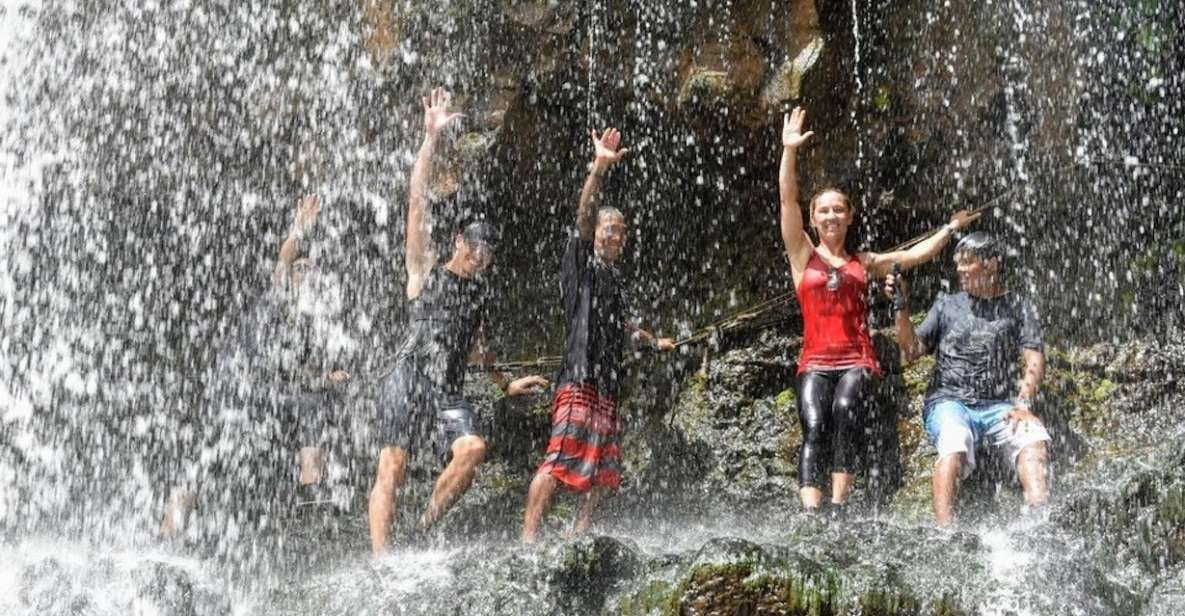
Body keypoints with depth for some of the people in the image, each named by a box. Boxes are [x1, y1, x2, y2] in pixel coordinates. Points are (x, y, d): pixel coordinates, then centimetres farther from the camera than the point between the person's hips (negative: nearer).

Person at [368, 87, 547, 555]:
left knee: (472, 448, -22)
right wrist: (431, 140, -7)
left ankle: (425, 529, -9)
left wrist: (506, 385, 34)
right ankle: (380, 559, -14)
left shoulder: (480, 292, 22)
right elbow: (417, 204, -1)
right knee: (392, 469, -12)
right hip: (408, 382, -4)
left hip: (449, 393, 4)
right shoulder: (425, 271, 8)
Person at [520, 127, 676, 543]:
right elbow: (584, 216, -16)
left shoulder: (615, 277, 24)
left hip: (607, 384, 9)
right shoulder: (582, 263, 1)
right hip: (579, 378, -9)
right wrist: (599, 170, -27)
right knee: (560, 459, -19)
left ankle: (580, 536, 12)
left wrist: (654, 341, 50)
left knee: (603, 469, 7)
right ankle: (529, 536, -23)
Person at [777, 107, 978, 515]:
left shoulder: (863, 263, 21)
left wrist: (950, 229, 18)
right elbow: (787, 199, 4)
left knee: (845, 413, -28)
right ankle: (810, 515, -32)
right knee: (814, 429, -22)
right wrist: (790, 151, -3)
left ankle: (838, 508, -32)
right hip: (815, 362, -1)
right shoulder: (803, 256, 13)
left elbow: (915, 255, 23)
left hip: (857, 361, 1)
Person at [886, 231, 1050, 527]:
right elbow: (911, 351, 9)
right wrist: (901, 307, -4)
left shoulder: (1018, 306, 15)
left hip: (1000, 405, 1)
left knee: (1034, 441, -31)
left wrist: (1023, 404, -13)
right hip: (949, 401, -1)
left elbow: (1035, 361, 4)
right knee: (955, 446, -35)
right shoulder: (947, 306, 17)